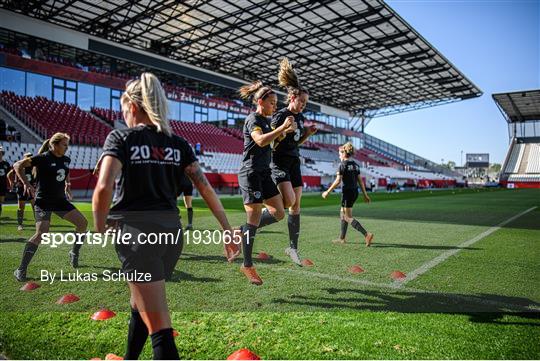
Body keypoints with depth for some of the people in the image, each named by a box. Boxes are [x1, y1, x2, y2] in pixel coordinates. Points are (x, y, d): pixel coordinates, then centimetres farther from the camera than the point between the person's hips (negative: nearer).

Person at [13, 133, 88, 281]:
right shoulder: (43, 158, -12)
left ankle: (74, 253, 19)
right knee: (41, 233, -20)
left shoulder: (66, 160, 6)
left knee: (83, 222, 0)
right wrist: (26, 184, -21)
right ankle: (21, 270, -7)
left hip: (60, 200, 7)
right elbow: (18, 166, -13)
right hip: (43, 202, -7)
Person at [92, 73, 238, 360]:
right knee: (140, 305, 28)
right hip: (172, 230, 6)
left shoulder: (121, 138, -2)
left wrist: (99, 232, -4)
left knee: (159, 325, -2)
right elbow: (205, 188, 3)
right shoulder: (178, 143, 9)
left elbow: (104, 188, -17)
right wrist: (227, 229, 6)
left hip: (136, 231, -5)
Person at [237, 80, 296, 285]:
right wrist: (283, 127, -28)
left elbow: (271, 143, 29)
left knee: (278, 213, 5)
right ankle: (247, 266, 8)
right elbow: (261, 140, -29)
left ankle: (242, 231, 21)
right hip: (250, 174, -9)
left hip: (264, 174, 9)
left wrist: (285, 132, 14)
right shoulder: (253, 119, -10)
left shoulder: (266, 121, 17)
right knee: (254, 219, -5)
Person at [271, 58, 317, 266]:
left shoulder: (301, 118, 11)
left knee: (296, 204, 4)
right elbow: (271, 143, -14)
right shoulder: (280, 116, -11)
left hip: (294, 162, 8)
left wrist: (308, 133, 3)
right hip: (279, 161, -7)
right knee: (289, 201, -22)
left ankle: (293, 247, 10)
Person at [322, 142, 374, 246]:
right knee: (342, 214, 19)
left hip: (347, 192, -8)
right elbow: (360, 181, 11)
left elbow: (338, 181, -16)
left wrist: (328, 192, -10)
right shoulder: (355, 165, 11)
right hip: (355, 192, 8)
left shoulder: (343, 165, -11)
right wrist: (365, 195, 14)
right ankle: (342, 238, 25)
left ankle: (367, 234, -15)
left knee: (348, 218, -3)